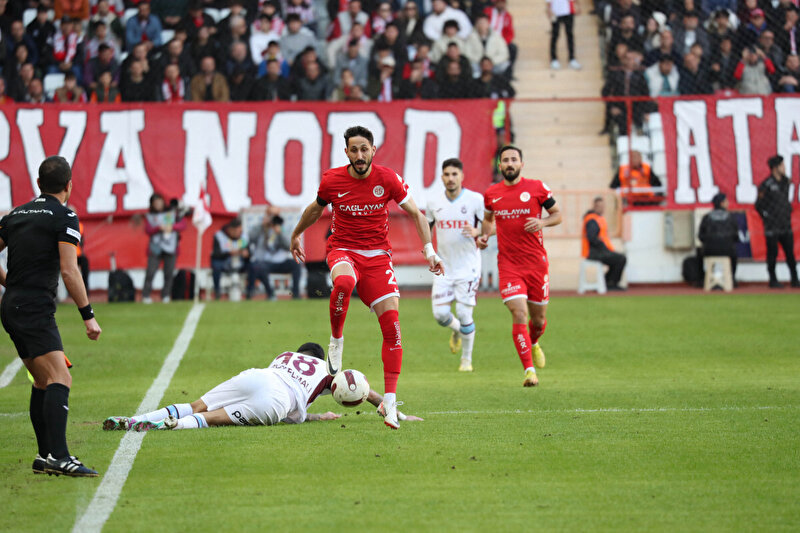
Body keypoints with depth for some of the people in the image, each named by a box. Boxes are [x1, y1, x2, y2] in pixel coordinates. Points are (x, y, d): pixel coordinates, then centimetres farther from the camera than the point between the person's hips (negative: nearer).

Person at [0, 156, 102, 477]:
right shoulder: (64, 217, -6)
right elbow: (69, 271, -14)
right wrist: (88, 315, -10)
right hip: (35, 310, -8)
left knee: (43, 383, 16)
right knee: (60, 381, -16)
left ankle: (45, 456, 18)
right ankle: (58, 457, -29)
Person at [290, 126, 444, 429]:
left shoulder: (388, 179, -6)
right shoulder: (332, 180, -5)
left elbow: (415, 214, 5)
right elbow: (315, 209, 17)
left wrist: (429, 250, -3)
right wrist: (295, 235, 31)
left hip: (378, 255, 1)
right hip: (343, 249, -1)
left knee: (391, 324, -11)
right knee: (343, 282, -40)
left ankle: (390, 401, -5)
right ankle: (336, 343, -15)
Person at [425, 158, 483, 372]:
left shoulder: (476, 200, -7)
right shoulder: (434, 203, 2)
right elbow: (427, 226, 19)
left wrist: (477, 232, -22)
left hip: (468, 266, -3)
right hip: (444, 267, 3)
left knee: (464, 315, -7)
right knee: (440, 314, -5)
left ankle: (467, 359, 13)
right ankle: (457, 331, 31)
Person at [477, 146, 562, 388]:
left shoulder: (537, 188, -2)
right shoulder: (491, 194, 4)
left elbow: (557, 214, 7)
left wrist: (542, 222, -13)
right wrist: (484, 235, 2)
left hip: (536, 263, 0)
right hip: (508, 265, 0)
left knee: (538, 319, 11)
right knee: (519, 314, -16)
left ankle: (533, 343, 47)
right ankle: (529, 370, -14)